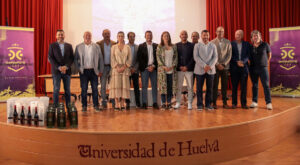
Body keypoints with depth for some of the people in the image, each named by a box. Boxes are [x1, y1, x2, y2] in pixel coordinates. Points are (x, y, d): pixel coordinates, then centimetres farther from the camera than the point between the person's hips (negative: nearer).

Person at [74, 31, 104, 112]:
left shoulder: (96, 46, 6)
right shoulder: (78, 47, 6)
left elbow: (100, 59, 6)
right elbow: (75, 59, 7)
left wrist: (100, 70, 3)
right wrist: (78, 68, -2)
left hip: (93, 70, 0)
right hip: (83, 71, 0)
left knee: (95, 89, 3)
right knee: (84, 89, 3)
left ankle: (96, 105, 13)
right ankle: (84, 106, 13)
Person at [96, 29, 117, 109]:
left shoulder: (114, 43, 6)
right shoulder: (99, 44, 3)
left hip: (112, 67, 1)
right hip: (103, 67, -1)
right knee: (103, 85, 2)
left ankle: (113, 103, 12)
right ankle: (104, 103, 10)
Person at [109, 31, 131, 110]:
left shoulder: (127, 47, 9)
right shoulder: (114, 47, 8)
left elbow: (129, 59, 3)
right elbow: (112, 59, 2)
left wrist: (124, 67, -10)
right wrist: (117, 67, -11)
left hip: (125, 68, 1)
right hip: (116, 68, 0)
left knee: (124, 85, -2)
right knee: (116, 85, -6)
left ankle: (122, 104, 2)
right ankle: (117, 104, -4)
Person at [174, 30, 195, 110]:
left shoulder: (192, 45, 5)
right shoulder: (176, 45, 8)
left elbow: (193, 57, 0)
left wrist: (187, 67, -10)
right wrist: (180, 66, -7)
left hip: (189, 69, 0)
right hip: (179, 69, 1)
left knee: (190, 87, 2)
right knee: (178, 87, 2)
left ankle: (189, 103, 10)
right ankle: (178, 102, 10)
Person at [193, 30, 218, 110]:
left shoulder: (213, 46, 11)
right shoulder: (197, 45, 6)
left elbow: (215, 57, 3)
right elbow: (196, 57, -5)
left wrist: (210, 66, -13)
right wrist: (204, 66, -15)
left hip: (210, 70, 2)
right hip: (200, 70, -2)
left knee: (210, 88, 4)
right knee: (199, 88, 0)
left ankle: (208, 104, 13)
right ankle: (199, 105, 8)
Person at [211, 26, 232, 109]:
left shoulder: (228, 42, 6)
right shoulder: (212, 42, 1)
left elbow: (229, 55, 2)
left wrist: (223, 64, -8)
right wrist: (218, 64, -10)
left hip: (225, 67, 2)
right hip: (215, 67, -1)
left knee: (224, 85, 5)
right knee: (215, 85, 0)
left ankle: (225, 102, 12)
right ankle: (214, 102, 6)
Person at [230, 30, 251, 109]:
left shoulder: (247, 44, 9)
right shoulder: (231, 44, 4)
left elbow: (248, 55, 2)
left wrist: (243, 61, -14)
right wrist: (237, 62, -13)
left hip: (244, 67, 1)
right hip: (234, 68, -1)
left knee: (244, 86, 3)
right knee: (234, 86, 2)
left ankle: (244, 103, 11)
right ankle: (234, 103, 10)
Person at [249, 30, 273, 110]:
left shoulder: (265, 45, -3)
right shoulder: (250, 47, 2)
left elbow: (269, 55, 11)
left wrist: (265, 62, 15)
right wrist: (252, 63, 8)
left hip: (263, 68, -2)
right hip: (253, 68, 2)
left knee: (266, 85, -5)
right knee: (254, 85, 8)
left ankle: (269, 103, -3)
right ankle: (254, 102, 15)